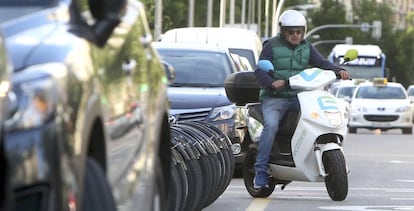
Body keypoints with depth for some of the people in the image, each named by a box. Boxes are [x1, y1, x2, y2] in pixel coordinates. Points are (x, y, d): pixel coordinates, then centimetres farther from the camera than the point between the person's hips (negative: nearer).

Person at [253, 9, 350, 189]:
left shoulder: (307, 48, 15)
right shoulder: (271, 46, 2)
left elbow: (322, 63, 2)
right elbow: (260, 71, -7)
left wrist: (339, 70, -18)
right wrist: (272, 83, -28)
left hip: (299, 96, 4)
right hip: (274, 97, -4)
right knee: (271, 125, -30)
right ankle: (260, 170, -26)